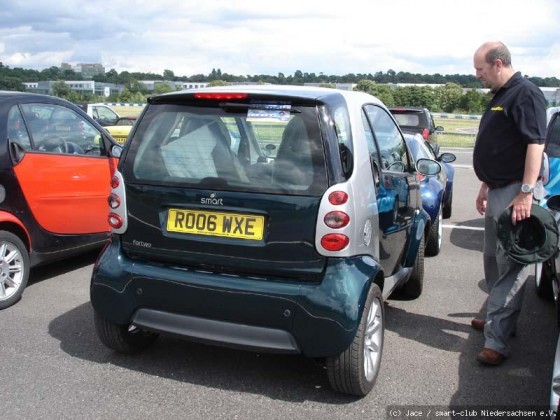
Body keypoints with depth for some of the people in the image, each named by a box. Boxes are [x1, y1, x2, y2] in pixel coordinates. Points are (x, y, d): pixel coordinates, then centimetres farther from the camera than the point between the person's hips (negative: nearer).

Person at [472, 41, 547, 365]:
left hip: (514, 194, -10)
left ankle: (497, 341, -7)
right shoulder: (500, 97, 18)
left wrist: (526, 193, -27)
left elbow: (536, 144, -21)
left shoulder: (526, 94, -13)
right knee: (493, 259, 17)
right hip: (497, 192, 11)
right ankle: (499, 320, 31)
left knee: (510, 265, -8)